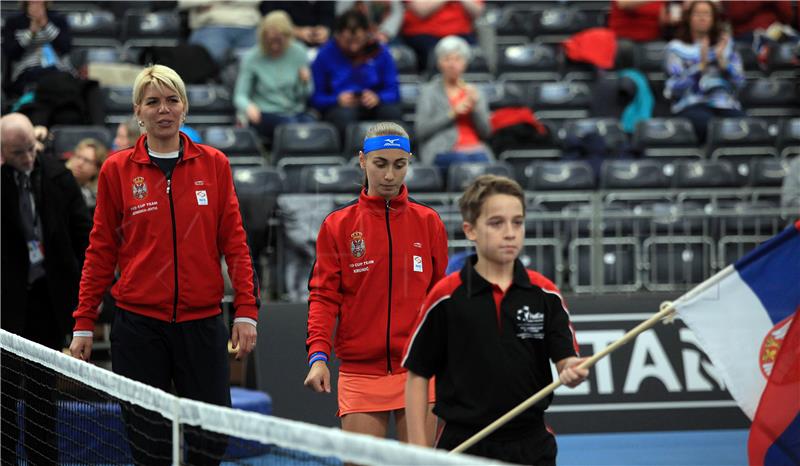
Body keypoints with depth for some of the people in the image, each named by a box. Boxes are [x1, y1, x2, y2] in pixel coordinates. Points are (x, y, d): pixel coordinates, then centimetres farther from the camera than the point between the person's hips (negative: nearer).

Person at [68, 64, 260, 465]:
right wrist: (83, 323, 2)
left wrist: (246, 311, -3)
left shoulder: (214, 164, 5)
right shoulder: (117, 169, 3)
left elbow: (234, 243, 5)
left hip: (202, 322, 1)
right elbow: (101, 251, 6)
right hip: (139, 323, -1)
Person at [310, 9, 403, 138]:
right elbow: (316, 97, 2)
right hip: (340, 107, -2)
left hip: (372, 106, 2)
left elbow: (393, 91, 6)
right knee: (344, 115, -37)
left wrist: (378, 98, -16)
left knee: (393, 111, -31)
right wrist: (337, 99, -18)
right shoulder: (325, 55, 2)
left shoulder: (380, 52, 6)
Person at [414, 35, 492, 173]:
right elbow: (421, 130, -1)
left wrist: (475, 106, -1)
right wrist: (452, 113, -7)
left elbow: (485, 133, 15)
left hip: (477, 150, 3)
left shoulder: (474, 92, 22)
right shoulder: (429, 92, 12)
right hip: (444, 151, -3)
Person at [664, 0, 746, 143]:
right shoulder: (677, 48, 11)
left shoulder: (726, 44, 19)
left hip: (726, 105, 3)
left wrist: (721, 60, -4)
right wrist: (701, 65, -11)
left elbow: (739, 83, 11)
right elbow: (675, 88, -2)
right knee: (709, 125, -39)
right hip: (692, 105, -3)